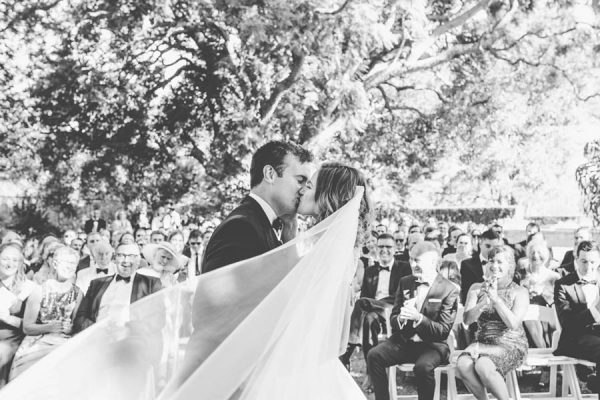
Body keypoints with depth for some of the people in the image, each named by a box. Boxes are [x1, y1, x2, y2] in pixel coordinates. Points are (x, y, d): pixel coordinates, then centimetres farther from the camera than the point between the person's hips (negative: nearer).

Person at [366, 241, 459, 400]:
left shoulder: (449, 290, -9)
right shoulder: (405, 282, 7)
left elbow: (444, 331, -10)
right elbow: (392, 318, 11)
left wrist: (418, 318, -27)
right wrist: (400, 319, -16)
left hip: (432, 345, -4)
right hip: (403, 340, 5)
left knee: (423, 366, -35)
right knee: (374, 355, -21)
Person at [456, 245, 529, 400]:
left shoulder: (520, 292, 2)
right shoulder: (477, 288, 11)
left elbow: (513, 324, -13)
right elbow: (467, 319, -2)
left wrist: (495, 298, -18)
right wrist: (484, 301, -17)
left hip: (511, 345, -4)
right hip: (483, 342, 4)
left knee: (483, 365, -34)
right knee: (462, 364, -29)